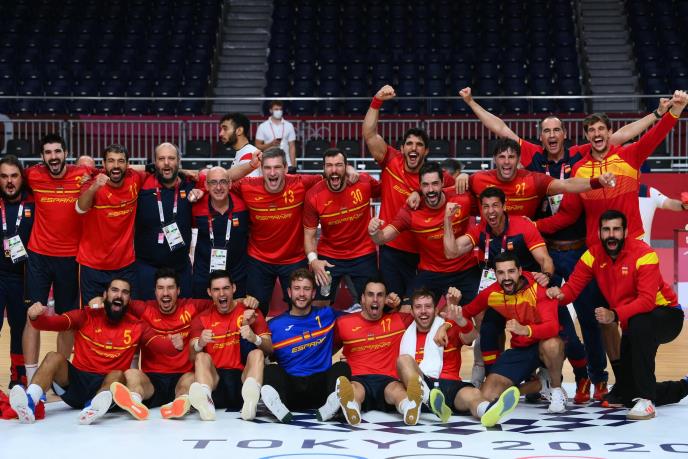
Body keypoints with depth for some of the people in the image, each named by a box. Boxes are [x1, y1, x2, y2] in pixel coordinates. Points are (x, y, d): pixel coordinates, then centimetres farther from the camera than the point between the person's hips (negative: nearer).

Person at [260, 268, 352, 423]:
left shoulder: (327, 315, 17)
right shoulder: (274, 325, 12)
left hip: (320, 388, 1)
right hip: (289, 386, -1)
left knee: (342, 368, -25)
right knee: (270, 370, -28)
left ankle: (331, 406, -54)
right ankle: (277, 405, -59)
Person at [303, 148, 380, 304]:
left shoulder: (365, 183, -14)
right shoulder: (313, 196, -14)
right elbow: (309, 234, -9)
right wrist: (313, 260, -25)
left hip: (363, 256, 0)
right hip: (328, 258, 0)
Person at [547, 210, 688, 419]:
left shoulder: (644, 254, -27)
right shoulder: (593, 255, -10)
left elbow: (647, 300, -37)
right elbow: (573, 286, -14)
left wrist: (615, 315, -50)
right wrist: (560, 294, -37)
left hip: (666, 314, -6)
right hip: (632, 323, 6)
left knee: (639, 325, -42)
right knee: (624, 393, 5)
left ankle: (646, 400, -32)